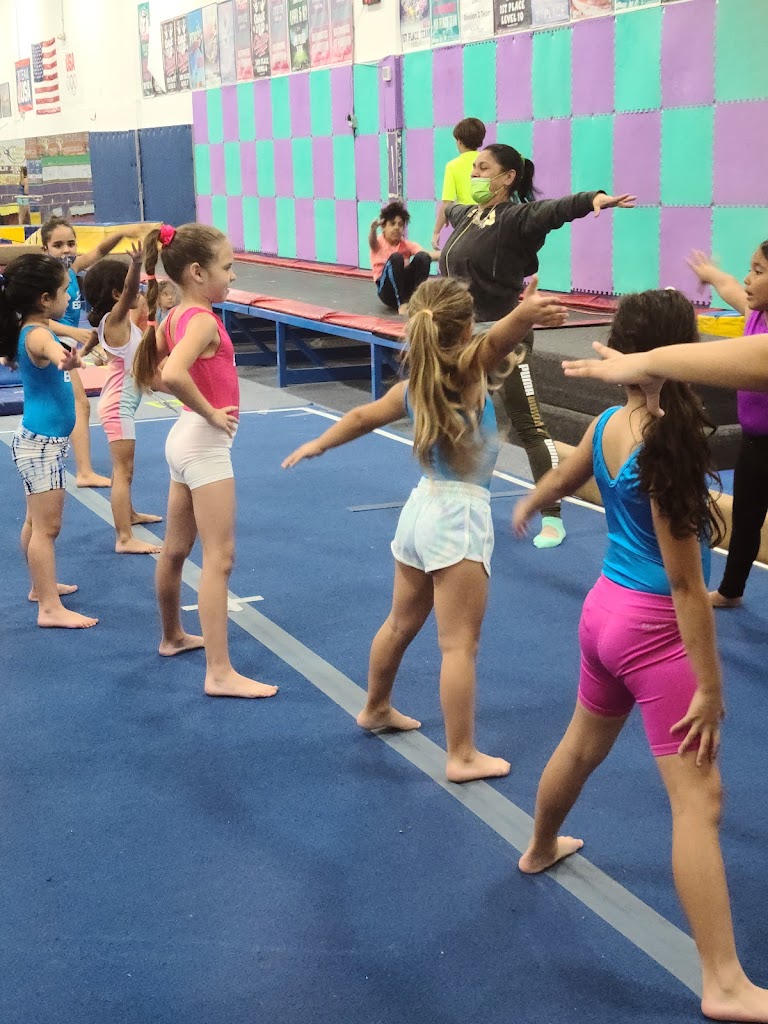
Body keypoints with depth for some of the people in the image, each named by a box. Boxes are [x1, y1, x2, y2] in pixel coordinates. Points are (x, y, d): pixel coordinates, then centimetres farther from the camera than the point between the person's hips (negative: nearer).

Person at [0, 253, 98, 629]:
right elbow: (50, 349, -50)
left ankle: (42, 586, 35)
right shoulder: (37, 335, -24)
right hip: (41, 443, -10)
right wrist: (65, 359, -71)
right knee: (47, 527, -7)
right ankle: (50, 609, -5)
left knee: (37, 521, 21)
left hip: (41, 440, 10)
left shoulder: (31, 327, 6)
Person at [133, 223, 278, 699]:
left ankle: (174, 636, 40)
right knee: (220, 558, -9)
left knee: (177, 548, 22)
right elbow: (173, 374, -38)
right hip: (205, 444, -10)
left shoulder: (175, 317, 6)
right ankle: (220, 673, -8)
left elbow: (148, 370, 18)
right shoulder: (203, 321, -20)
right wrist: (210, 412, -24)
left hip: (186, 439, 10)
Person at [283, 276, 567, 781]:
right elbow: (495, 342, -38)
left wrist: (317, 445, 37)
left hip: (422, 507, 8)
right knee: (460, 642, -3)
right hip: (460, 516, -8)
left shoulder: (413, 386, 6)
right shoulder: (469, 372, -15)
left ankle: (377, 709, 43)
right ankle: (462, 756, 1)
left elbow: (362, 417, 21)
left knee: (401, 623, 25)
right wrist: (524, 316, -58)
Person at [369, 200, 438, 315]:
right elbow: (372, 242, -26)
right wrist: (373, 229, -51)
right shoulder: (379, 243, 0)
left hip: (407, 287, 3)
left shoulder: (407, 245, 8)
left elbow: (428, 255, -8)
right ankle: (401, 303, -31)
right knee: (396, 257, -30)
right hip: (388, 291, -3)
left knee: (422, 257, -20)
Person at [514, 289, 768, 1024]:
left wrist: (525, 508, 44)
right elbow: (684, 583, -22)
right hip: (654, 629, -8)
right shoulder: (666, 447, -24)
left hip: (605, 609, 8)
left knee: (582, 745, 31)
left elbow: (559, 480, 20)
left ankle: (540, 848, 56)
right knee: (698, 802, -6)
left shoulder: (605, 425, -2)